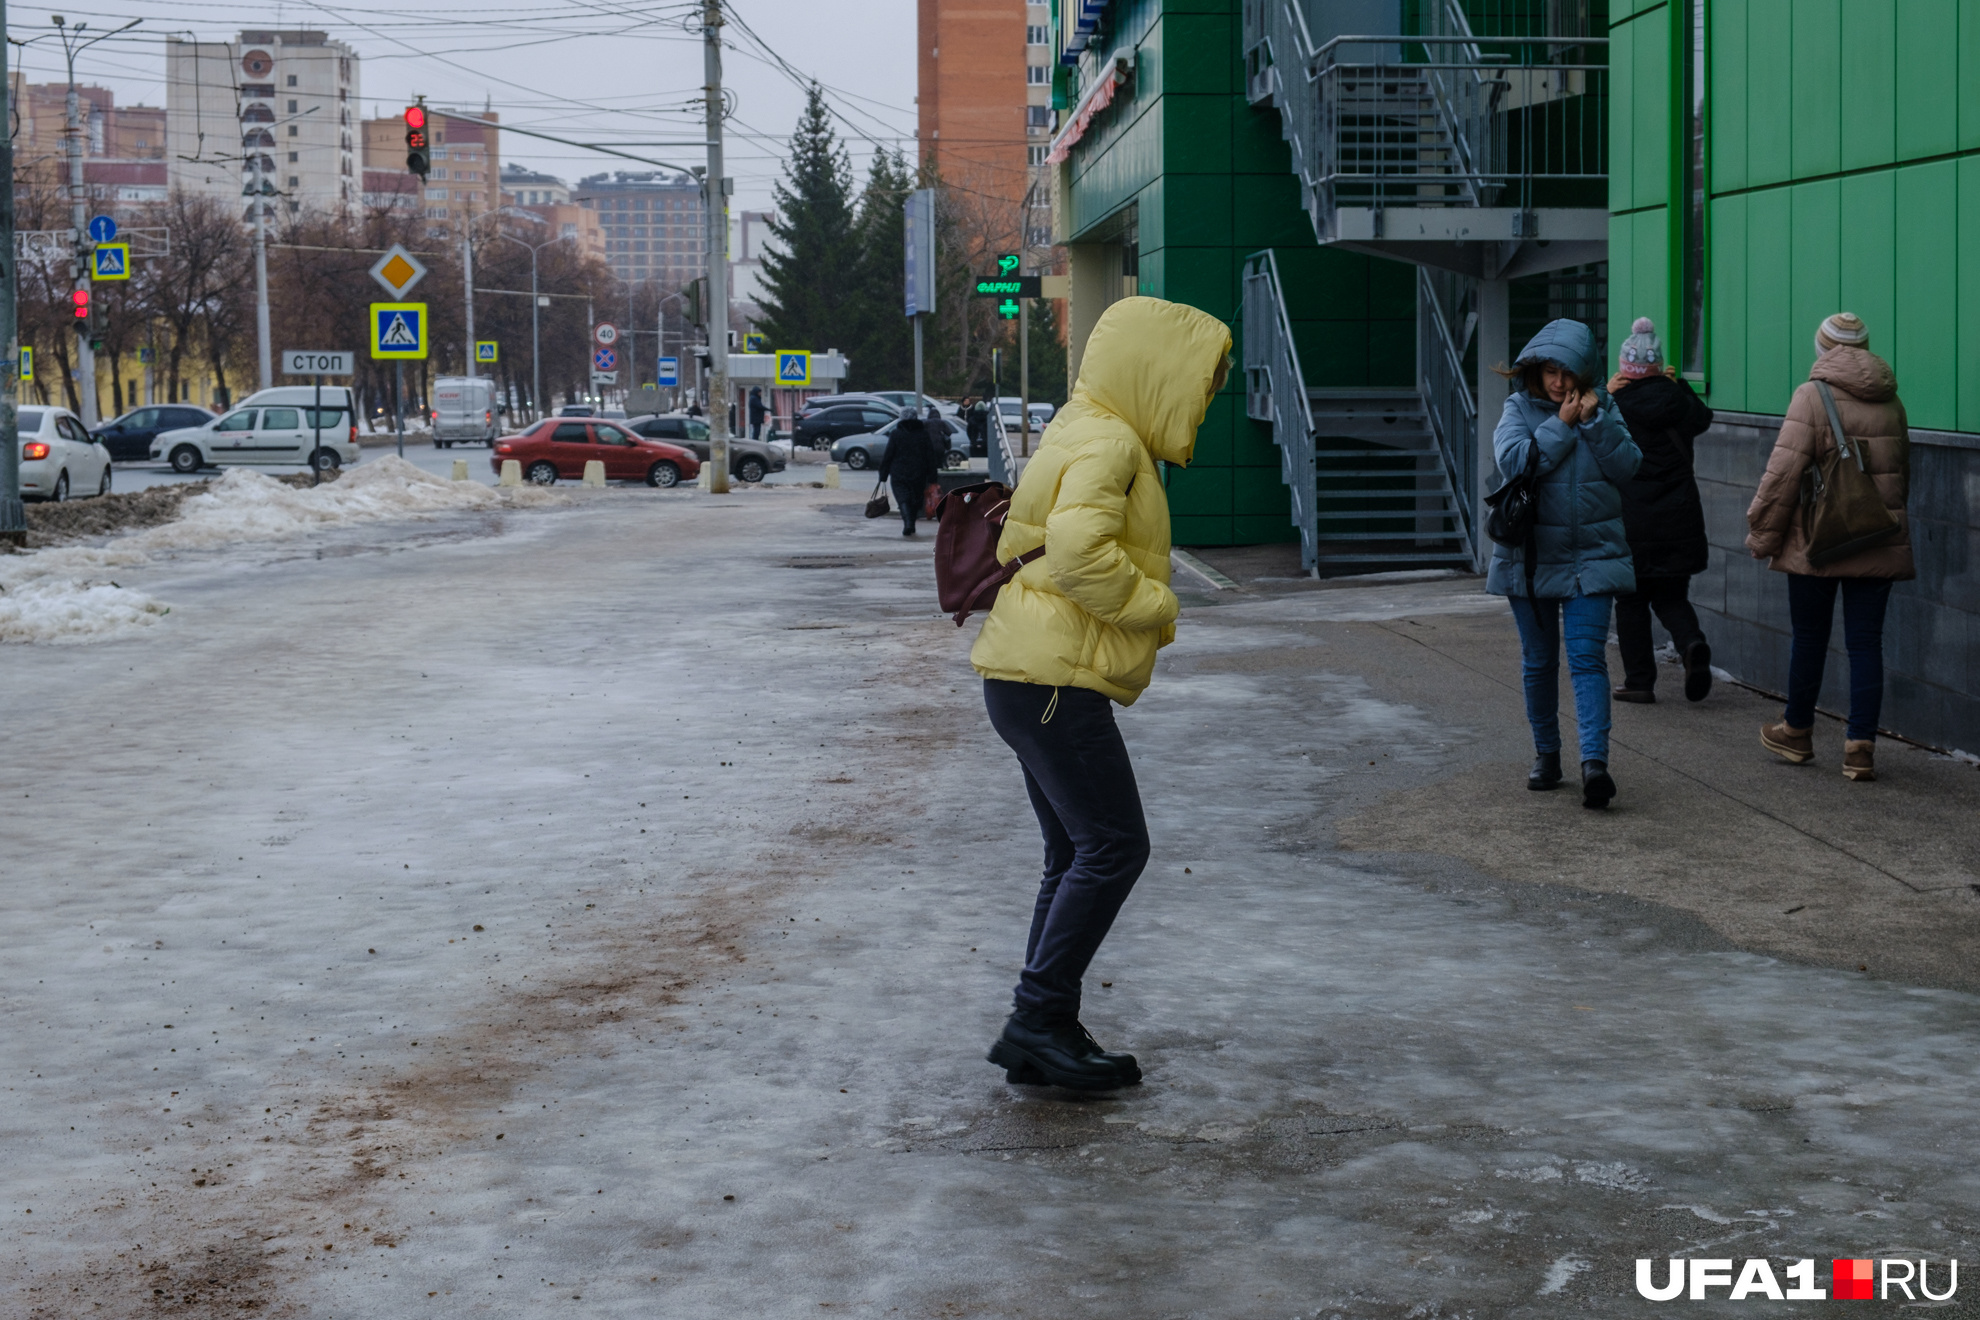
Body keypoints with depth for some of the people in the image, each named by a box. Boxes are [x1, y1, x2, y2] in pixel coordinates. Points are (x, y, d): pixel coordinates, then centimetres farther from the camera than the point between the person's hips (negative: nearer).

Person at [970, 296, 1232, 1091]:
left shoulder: (1094, 436, 22)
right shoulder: (1106, 442, -12)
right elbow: (1078, 548, -27)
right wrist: (1155, 605, -15)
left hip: (1035, 677, 11)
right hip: (1051, 677, -11)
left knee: (1078, 858, 12)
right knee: (1114, 846, -10)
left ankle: (1044, 1037, 13)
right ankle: (1037, 1021, -10)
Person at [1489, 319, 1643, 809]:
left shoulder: (1603, 407, 3)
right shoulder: (1519, 408, -2)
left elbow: (1628, 466, -7)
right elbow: (1513, 461, -18)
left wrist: (1594, 420, -15)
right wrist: (1562, 425, -15)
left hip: (1591, 555, -1)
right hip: (1531, 553, 1)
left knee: (1587, 657, -11)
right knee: (1538, 661, 11)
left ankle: (1595, 761, -20)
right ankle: (1546, 753, 25)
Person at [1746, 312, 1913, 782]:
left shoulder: (1813, 395, -10)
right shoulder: (1890, 400, 9)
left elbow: (1784, 471, -14)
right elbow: (1903, 473, 19)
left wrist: (1762, 535, -6)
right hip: (1879, 546, 4)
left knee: (1808, 637, 10)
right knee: (1866, 642, 5)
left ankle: (1797, 732, 25)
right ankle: (1861, 746, 3)